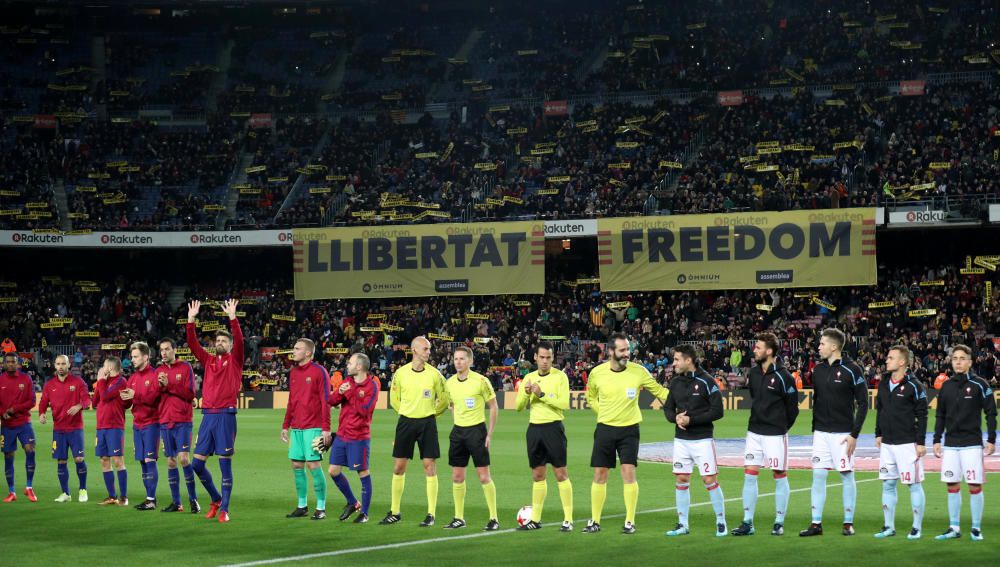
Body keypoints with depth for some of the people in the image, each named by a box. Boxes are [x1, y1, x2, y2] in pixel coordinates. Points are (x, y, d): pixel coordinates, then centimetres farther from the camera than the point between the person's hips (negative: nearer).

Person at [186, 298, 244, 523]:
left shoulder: (235, 360, 4)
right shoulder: (209, 360, 15)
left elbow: (239, 340, -12)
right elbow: (192, 344, 9)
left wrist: (233, 318, -20)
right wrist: (191, 320, 0)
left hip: (226, 415, -5)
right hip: (207, 414, 5)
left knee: (225, 463, -4)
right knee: (197, 463, 4)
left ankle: (224, 509, 0)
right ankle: (216, 499, 22)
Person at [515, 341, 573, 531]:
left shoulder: (560, 376, -4)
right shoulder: (529, 378, 11)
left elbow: (564, 403, -15)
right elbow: (519, 406, 8)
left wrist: (542, 394, -21)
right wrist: (526, 393, -11)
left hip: (553, 427, -5)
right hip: (534, 428, 5)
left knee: (560, 474, -5)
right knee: (537, 475, 10)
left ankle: (568, 520, -2)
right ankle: (535, 519, 16)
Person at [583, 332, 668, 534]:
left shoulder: (638, 371, -7)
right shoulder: (597, 373, -3)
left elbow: (659, 391, 3)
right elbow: (591, 397, 16)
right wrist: (603, 411, 2)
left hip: (629, 429, -1)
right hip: (605, 428, 2)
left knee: (628, 472, -9)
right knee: (600, 474, 4)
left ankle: (630, 521, 1)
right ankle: (595, 521, 15)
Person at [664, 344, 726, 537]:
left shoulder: (706, 381, -11)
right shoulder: (675, 382, 7)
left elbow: (717, 411, -13)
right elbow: (668, 407, 15)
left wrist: (691, 419, -18)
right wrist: (675, 418, -8)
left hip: (702, 440, -5)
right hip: (681, 440, 5)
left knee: (710, 480, -5)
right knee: (681, 480, 6)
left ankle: (721, 522, 7)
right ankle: (683, 524, 14)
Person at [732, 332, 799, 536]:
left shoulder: (783, 377, -12)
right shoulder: (753, 373, 6)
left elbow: (792, 408, -5)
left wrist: (781, 427, 5)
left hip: (775, 434, -6)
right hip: (754, 431, 6)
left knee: (780, 476, 2)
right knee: (749, 475, 3)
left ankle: (779, 523, 9)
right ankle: (748, 523, 7)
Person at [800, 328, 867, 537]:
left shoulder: (851, 370, -9)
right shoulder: (818, 369, 8)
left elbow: (863, 403, -8)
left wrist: (854, 434, -12)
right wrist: (814, 429, 13)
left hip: (842, 433, -5)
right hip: (821, 433, 5)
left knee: (847, 475, 2)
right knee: (818, 476, 2)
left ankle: (849, 523, 10)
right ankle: (816, 523, 7)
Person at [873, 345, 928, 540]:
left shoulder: (913, 386, -10)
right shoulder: (883, 384, 9)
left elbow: (922, 416, -9)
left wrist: (920, 442, -12)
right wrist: (878, 434, 16)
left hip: (907, 443, -7)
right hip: (887, 443, 7)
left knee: (914, 485, 0)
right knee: (888, 485, 9)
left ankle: (916, 528, 7)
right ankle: (889, 527, 16)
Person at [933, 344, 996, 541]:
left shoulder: (979, 385, -4)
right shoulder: (946, 386, 9)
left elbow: (991, 413, -3)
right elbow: (940, 416, 15)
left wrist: (991, 440, -8)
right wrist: (937, 440, 10)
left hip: (972, 443, -4)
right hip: (950, 444, 4)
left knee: (975, 486, -3)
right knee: (952, 486, 6)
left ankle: (976, 528, 5)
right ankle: (954, 528, 12)